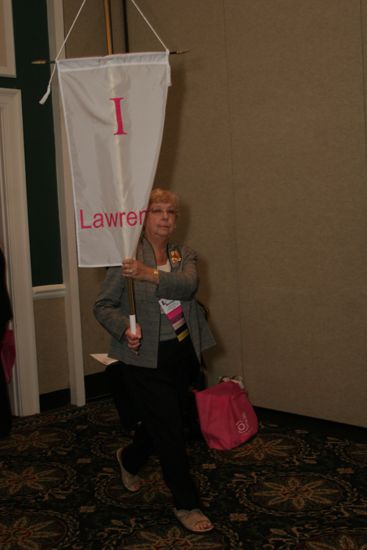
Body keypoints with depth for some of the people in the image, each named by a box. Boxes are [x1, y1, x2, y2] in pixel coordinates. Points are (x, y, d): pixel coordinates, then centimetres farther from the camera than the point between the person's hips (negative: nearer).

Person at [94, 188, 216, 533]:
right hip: (145, 359, -5)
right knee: (170, 431, -1)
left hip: (182, 355, 5)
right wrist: (125, 328, -26)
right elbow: (102, 306, -6)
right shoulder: (127, 257, -9)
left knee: (158, 423, 20)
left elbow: (188, 285, -18)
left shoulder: (184, 256, 4)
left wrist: (151, 274, -36)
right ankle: (186, 504, 18)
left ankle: (129, 459, 52)